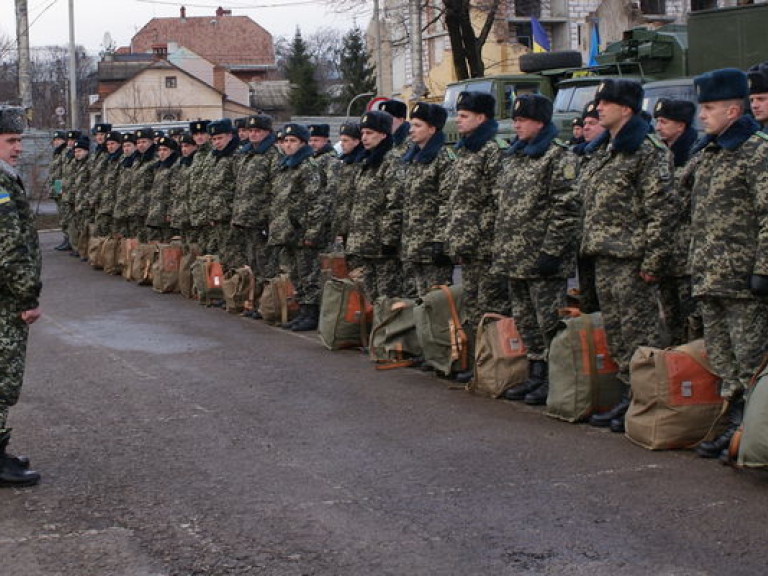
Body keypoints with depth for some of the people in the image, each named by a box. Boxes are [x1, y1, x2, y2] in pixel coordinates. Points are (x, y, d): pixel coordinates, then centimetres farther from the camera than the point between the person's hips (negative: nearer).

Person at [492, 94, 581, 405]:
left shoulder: (558, 156, -9)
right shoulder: (512, 156, 17)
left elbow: (566, 208, -15)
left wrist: (551, 251, -19)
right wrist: (499, 247, 16)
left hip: (542, 259, -8)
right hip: (513, 257, 9)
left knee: (549, 321, -4)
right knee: (525, 320, 13)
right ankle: (536, 374, 22)